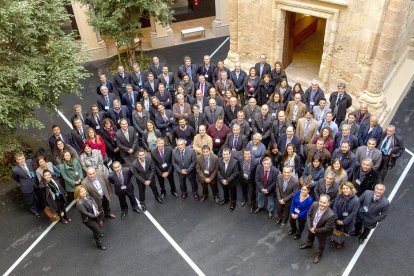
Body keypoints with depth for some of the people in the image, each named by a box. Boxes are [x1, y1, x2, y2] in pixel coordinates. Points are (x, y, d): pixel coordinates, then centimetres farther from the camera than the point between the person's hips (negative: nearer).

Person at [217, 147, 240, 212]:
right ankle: (226, 199, 60)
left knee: (233, 193, 22)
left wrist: (227, 180, -24)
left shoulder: (235, 162, -30)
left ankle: (233, 203, 48)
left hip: (232, 182, -3)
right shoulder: (219, 160, -20)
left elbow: (235, 173, -24)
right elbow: (218, 171, -9)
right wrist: (222, 179, -18)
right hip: (223, 181, 3)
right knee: (225, 191, 31)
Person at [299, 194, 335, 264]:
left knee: (321, 244, 24)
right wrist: (310, 227, -19)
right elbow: (309, 215, -14)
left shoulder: (331, 215, -41)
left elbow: (327, 228, -29)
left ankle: (319, 254, 55)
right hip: (312, 227, 4)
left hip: (322, 231, -4)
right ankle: (309, 244, 68)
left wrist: (316, 230, -20)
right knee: (310, 236, 34)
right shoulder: (315, 204, -30)